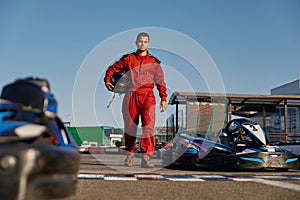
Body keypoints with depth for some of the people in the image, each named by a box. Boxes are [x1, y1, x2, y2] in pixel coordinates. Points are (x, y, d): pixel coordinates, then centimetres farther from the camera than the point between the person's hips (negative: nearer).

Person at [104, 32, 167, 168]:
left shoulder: (154, 62, 13)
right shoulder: (128, 59, 12)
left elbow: (160, 81, 12)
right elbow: (112, 69, 19)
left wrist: (163, 99, 5)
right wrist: (107, 81, 1)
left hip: (147, 96, 0)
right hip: (131, 95, 1)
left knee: (148, 124, -17)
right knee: (130, 126, 5)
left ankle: (146, 157, -17)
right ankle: (130, 154, 22)